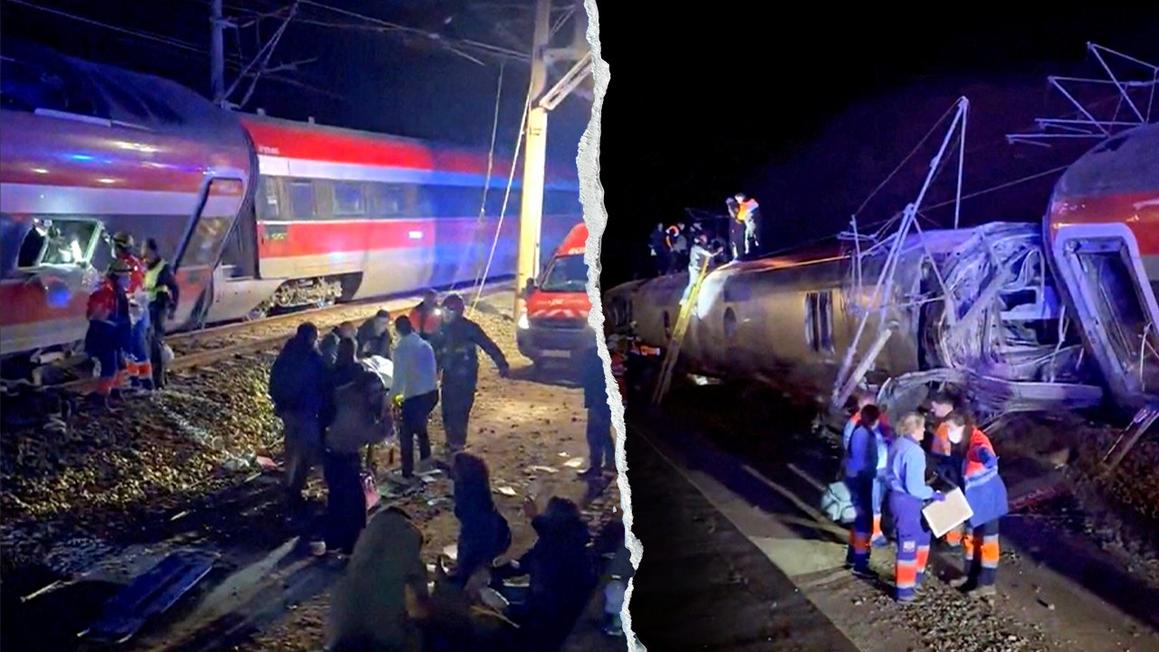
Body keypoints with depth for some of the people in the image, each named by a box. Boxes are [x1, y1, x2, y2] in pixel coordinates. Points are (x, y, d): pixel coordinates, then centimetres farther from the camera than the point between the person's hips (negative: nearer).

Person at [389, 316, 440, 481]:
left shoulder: (401, 349, -11)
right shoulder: (425, 344, 9)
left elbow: (399, 378, -12)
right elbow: (433, 370, 12)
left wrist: (391, 397, 1)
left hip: (414, 396, -7)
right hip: (432, 392, 7)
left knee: (406, 434, 8)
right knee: (419, 425, 31)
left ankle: (407, 474, 13)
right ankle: (425, 458, 38)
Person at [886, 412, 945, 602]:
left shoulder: (898, 444, 6)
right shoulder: (914, 452, -23)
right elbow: (914, 487, -24)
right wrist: (933, 494, -10)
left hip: (898, 496, 9)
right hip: (907, 501, -9)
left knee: (923, 534, 25)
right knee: (908, 543, 2)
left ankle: (915, 576, 36)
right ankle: (904, 590, 12)